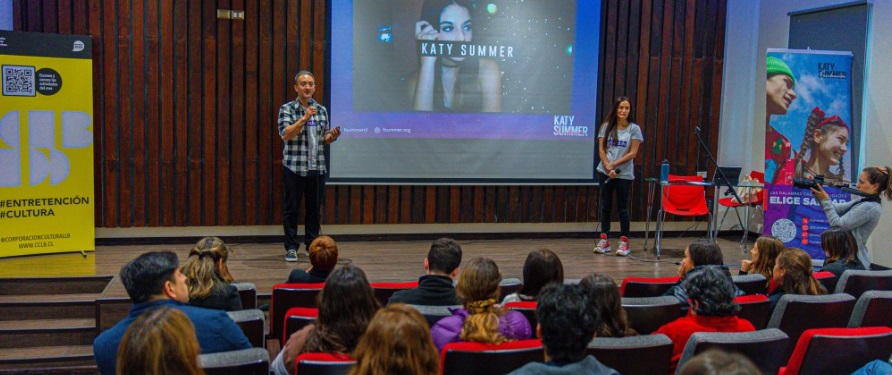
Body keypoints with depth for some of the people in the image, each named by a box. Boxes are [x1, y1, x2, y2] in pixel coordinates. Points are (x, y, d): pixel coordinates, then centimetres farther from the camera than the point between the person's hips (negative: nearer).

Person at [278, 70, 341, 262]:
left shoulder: (322, 110, 11)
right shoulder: (287, 109, -2)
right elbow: (285, 134, -16)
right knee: (291, 208, 1)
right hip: (294, 167, -4)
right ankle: (291, 248, 9)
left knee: (314, 209, 9)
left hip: (317, 167, 4)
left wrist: (332, 136, -5)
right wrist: (304, 118, -25)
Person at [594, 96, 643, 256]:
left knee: (622, 208, 1)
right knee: (605, 206, 5)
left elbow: (633, 153, -5)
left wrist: (614, 164, -12)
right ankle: (604, 240, 12)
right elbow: (601, 149, 2)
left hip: (624, 174, -2)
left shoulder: (634, 128, -1)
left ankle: (624, 242, 7)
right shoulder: (606, 127, 4)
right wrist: (608, 167, -12)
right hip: (605, 172, 2)